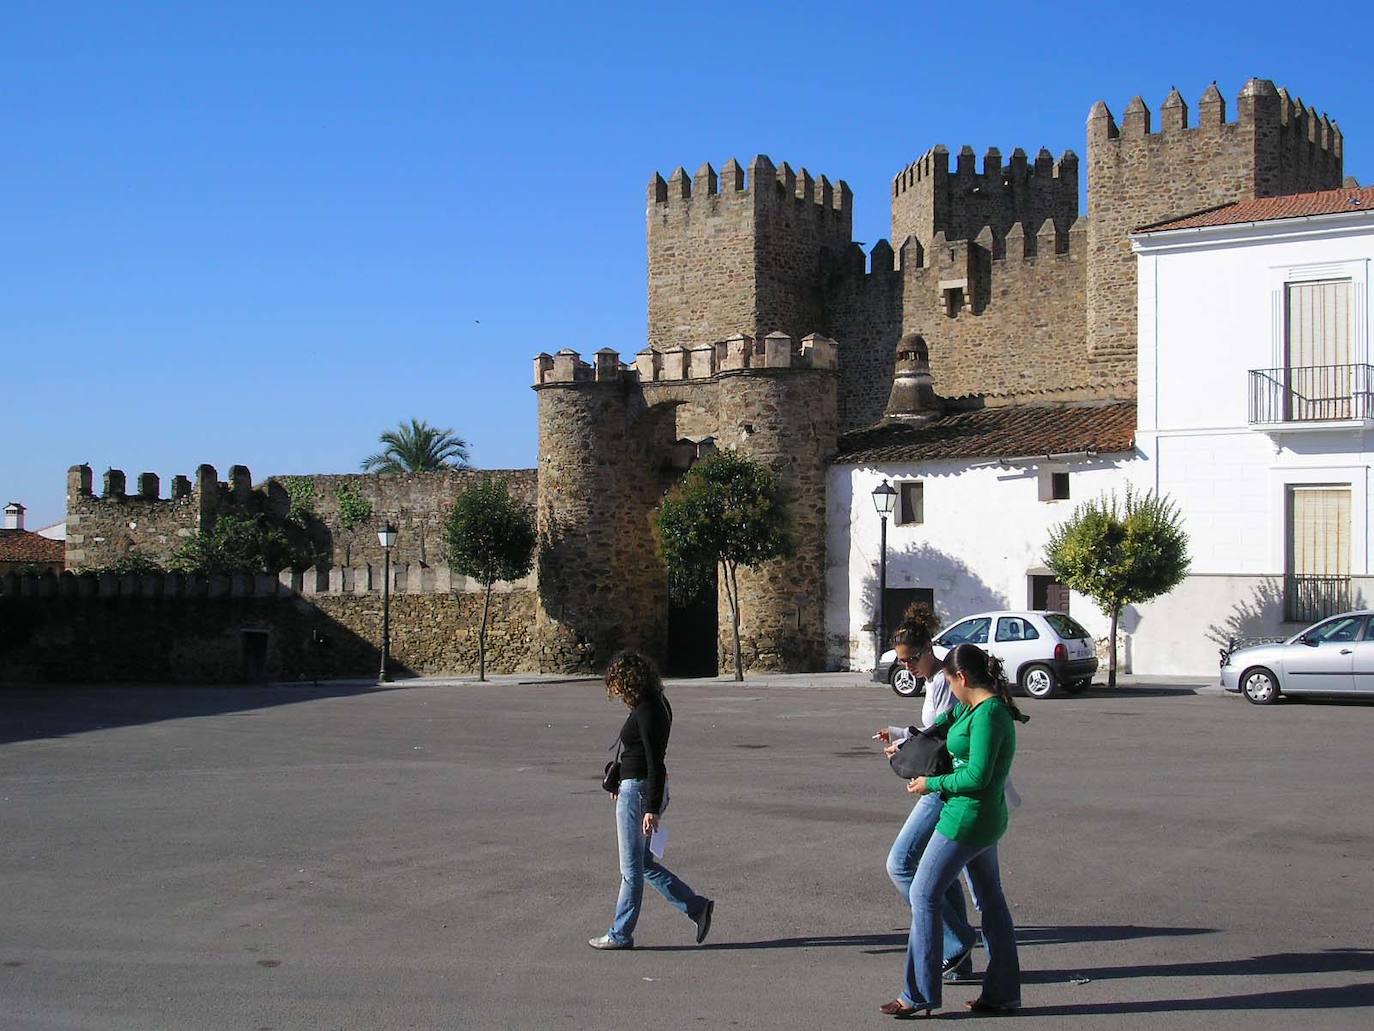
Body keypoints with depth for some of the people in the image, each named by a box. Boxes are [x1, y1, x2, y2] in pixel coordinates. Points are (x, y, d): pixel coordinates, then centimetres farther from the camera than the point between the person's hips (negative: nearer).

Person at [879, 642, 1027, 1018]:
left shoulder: (988, 714, -21)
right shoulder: (976, 707, 10)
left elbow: (977, 777, -24)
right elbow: (950, 716, 33)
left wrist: (931, 784, -12)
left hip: (966, 819, -10)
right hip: (986, 818, 10)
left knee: (923, 896, -3)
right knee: (991, 899, 13)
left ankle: (919, 995, 1)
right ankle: (1003, 994, 19)